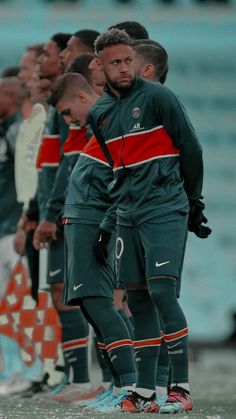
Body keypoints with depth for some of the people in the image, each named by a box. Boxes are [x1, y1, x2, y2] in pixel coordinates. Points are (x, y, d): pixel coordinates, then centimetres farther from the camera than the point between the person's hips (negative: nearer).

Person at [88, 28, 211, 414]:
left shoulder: (157, 97, -5)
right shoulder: (100, 114, 13)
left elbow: (191, 149, -1)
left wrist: (193, 204, 3)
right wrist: (106, 227, 18)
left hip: (165, 211, -6)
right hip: (128, 217, 6)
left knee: (162, 292, -14)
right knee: (137, 299, 5)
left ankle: (181, 387, -10)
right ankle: (145, 389, 9)